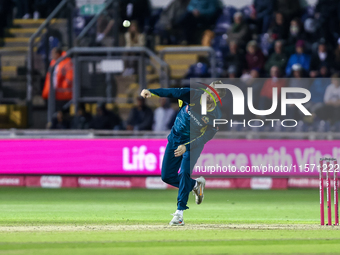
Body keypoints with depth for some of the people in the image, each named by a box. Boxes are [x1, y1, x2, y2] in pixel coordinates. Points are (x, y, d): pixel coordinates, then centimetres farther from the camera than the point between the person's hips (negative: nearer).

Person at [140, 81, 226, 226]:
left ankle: (179, 213, -15)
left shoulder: (215, 117, -22)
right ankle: (195, 184, 30)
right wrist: (151, 92, -41)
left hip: (193, 144, -4)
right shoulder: (193, 95, -18)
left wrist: (186, 147, -39)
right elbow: (172, 93, -26)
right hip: (175, 138, 4)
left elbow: (205, 138, -26)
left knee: (184, 173, -23)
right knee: (167, 176, 3)